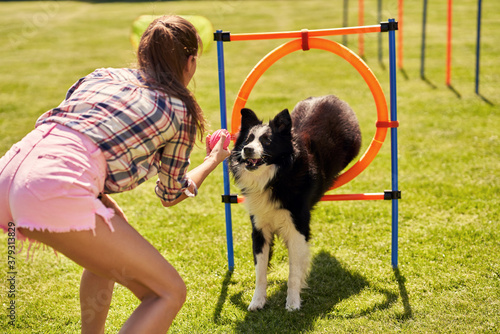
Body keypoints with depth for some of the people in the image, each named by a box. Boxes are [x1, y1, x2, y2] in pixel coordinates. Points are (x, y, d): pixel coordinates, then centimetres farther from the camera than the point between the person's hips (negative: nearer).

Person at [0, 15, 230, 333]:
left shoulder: (104, 75, 28)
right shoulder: (180, 111, 15)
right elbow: (172, 194, 27)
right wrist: (213, 160, 46)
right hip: (55, 194, -8)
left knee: (110, 246, 34)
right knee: (170, 293, 2)